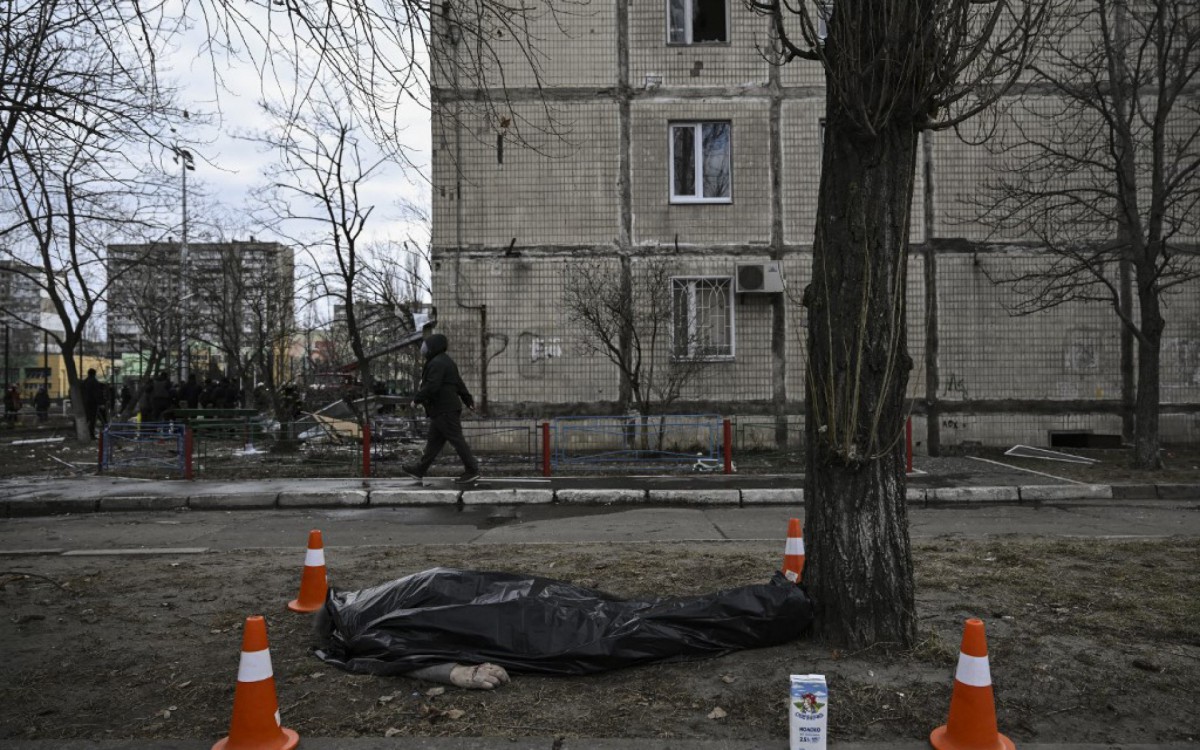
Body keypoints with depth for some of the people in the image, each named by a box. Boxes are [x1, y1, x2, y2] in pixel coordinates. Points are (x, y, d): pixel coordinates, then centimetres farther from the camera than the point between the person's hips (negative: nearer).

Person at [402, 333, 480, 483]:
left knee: (456, 440, -6)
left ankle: (472, 471, -2)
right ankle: (420, 469, 21)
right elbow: (459, 384, 22)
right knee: (433, 441, 14)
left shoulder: (437, 363, -16)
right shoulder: (446, 361, 19)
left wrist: (416, 399, -14)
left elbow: (431, 386, -24)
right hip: (441, 410, 11)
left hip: (445, 411, -11)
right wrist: (468, 400, 25)